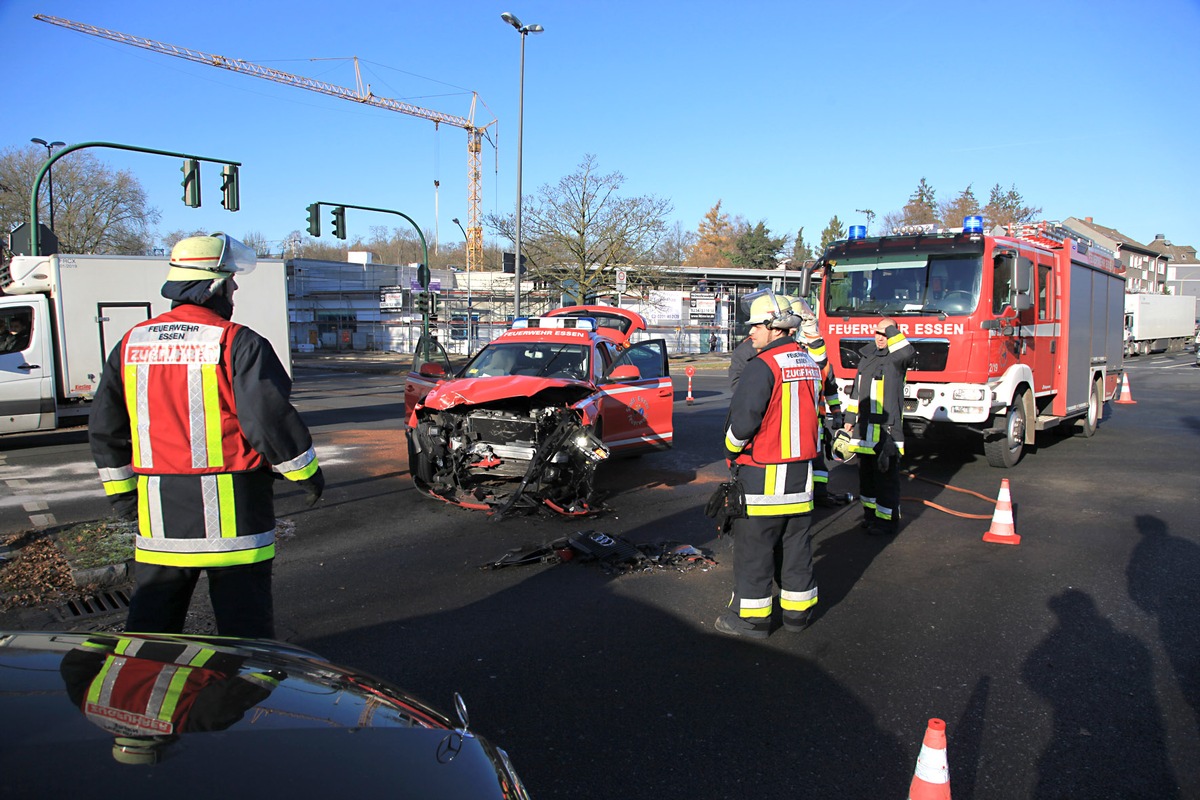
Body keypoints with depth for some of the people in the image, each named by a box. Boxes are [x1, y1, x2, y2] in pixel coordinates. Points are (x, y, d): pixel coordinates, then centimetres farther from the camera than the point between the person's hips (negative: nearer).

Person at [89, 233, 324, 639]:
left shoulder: (131, 343, 7)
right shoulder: (237, 343, -13)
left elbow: (105, 425, 12)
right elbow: (270, 417, -15)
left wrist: (121, 489, 21)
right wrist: (306, 472, -2)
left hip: (157, 506, 6)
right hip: (230, 505, -5)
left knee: (152, 615, 18)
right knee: (243, 617, 6)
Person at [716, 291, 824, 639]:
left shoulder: (763, 366, -18)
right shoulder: (810, 365, 9)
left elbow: (742, 421, -21)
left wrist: (731, 452, -3)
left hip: (762, 474, -8)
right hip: (802, 472, 8)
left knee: (753, 545, 3)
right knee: (796, 542, 16)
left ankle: (752, 616, 11)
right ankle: (797, 609, 26)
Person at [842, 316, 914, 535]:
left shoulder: (896, 357, -6)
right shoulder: (866, 356, 15)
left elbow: (908, 353, -33)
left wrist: (892, 330, -20)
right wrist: (850, 418, 17)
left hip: (887, 429, -7)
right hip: (864, 428, 7)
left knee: (886, 476, -2)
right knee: (866, 473, 15)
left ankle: (887, 519, 6)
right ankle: (871, 513, 29)